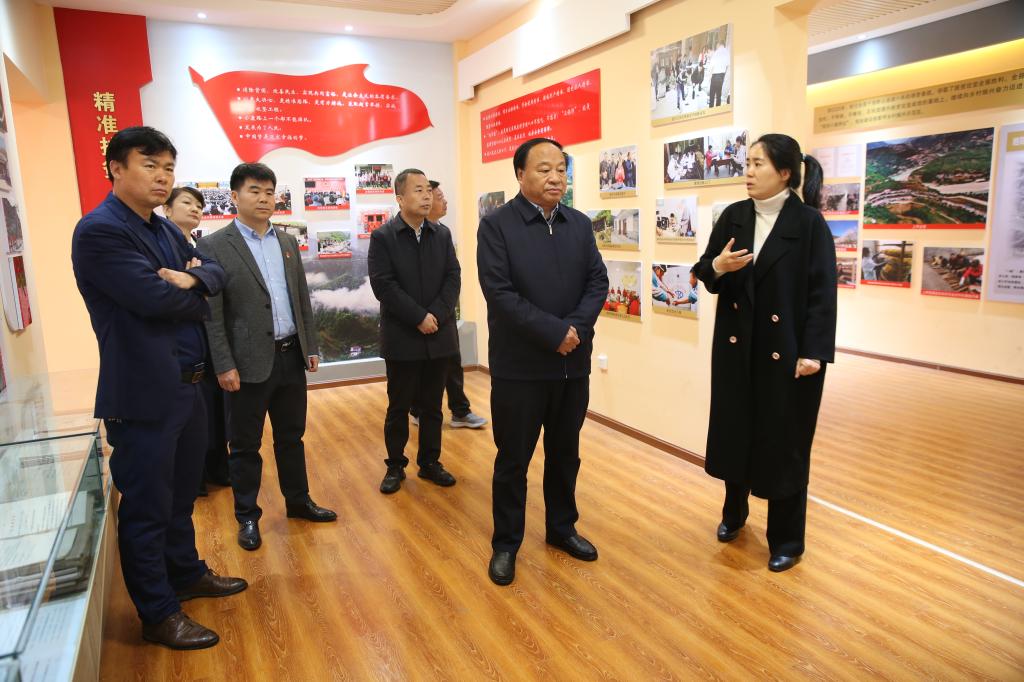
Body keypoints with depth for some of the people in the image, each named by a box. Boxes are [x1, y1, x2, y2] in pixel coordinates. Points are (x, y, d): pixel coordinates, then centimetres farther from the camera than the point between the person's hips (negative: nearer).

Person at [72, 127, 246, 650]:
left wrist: (193, 278, -14)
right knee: (146, 506, 5)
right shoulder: (99, 230, -16)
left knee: (181, 494, 22)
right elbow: (155, 298, -24)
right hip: (143, 394, -9)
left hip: (185, 385, 9)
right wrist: (198, 300, -4)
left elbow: (215, 272, 9)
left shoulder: (164, 229, 13)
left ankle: (186, 573, 40)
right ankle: (158, 614, 19)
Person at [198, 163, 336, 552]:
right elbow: (212, 313, -10)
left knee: (291, 436, 17)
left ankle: (298, 501, 33)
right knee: (245, 445, 9)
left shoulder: (287, 242, 10)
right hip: (249, 363, -5)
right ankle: (247, 517, 24)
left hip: (290, 357, 5)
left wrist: (311, 347, 10)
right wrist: (224, 366, -13)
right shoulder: (214, 246, -7)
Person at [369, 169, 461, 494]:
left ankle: (429, 462, 25)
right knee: (398, 407, 8)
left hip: (439, 336, 4)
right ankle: (395, 466, 22)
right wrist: (419, 318, -17)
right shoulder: (383, 237, -4)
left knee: (432, 405, 12)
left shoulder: (442, 234, 8)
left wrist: (436, 315, -13)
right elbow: (383, 285, -13)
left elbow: (453, 278, 1)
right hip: (402, 338, -3)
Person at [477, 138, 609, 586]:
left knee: (565, 453, 18)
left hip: (573, 363, 5)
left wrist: (577, 328, -15)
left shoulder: (580, 224, 8)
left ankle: (562, 528, 37)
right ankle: (506, 543, 24)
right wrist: (554, 332, -20)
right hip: (519, 366, -5)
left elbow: (598, 281, 2)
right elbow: (499, 292, -17)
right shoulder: (496, 225, -8)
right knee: (512, 460, 8)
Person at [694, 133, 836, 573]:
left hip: (788, 351, -4)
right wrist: (717, 266, -16)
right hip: (737, 345, 5)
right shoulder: (733, 217, 4)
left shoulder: (809, 223, -9)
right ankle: (734, 512, 38)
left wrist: (814, 352, -17)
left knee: (785, 441, 6)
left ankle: (786, 539, 23)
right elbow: (705, 275, 7)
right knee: (734, 430, 15)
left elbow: (822, 292, -12)